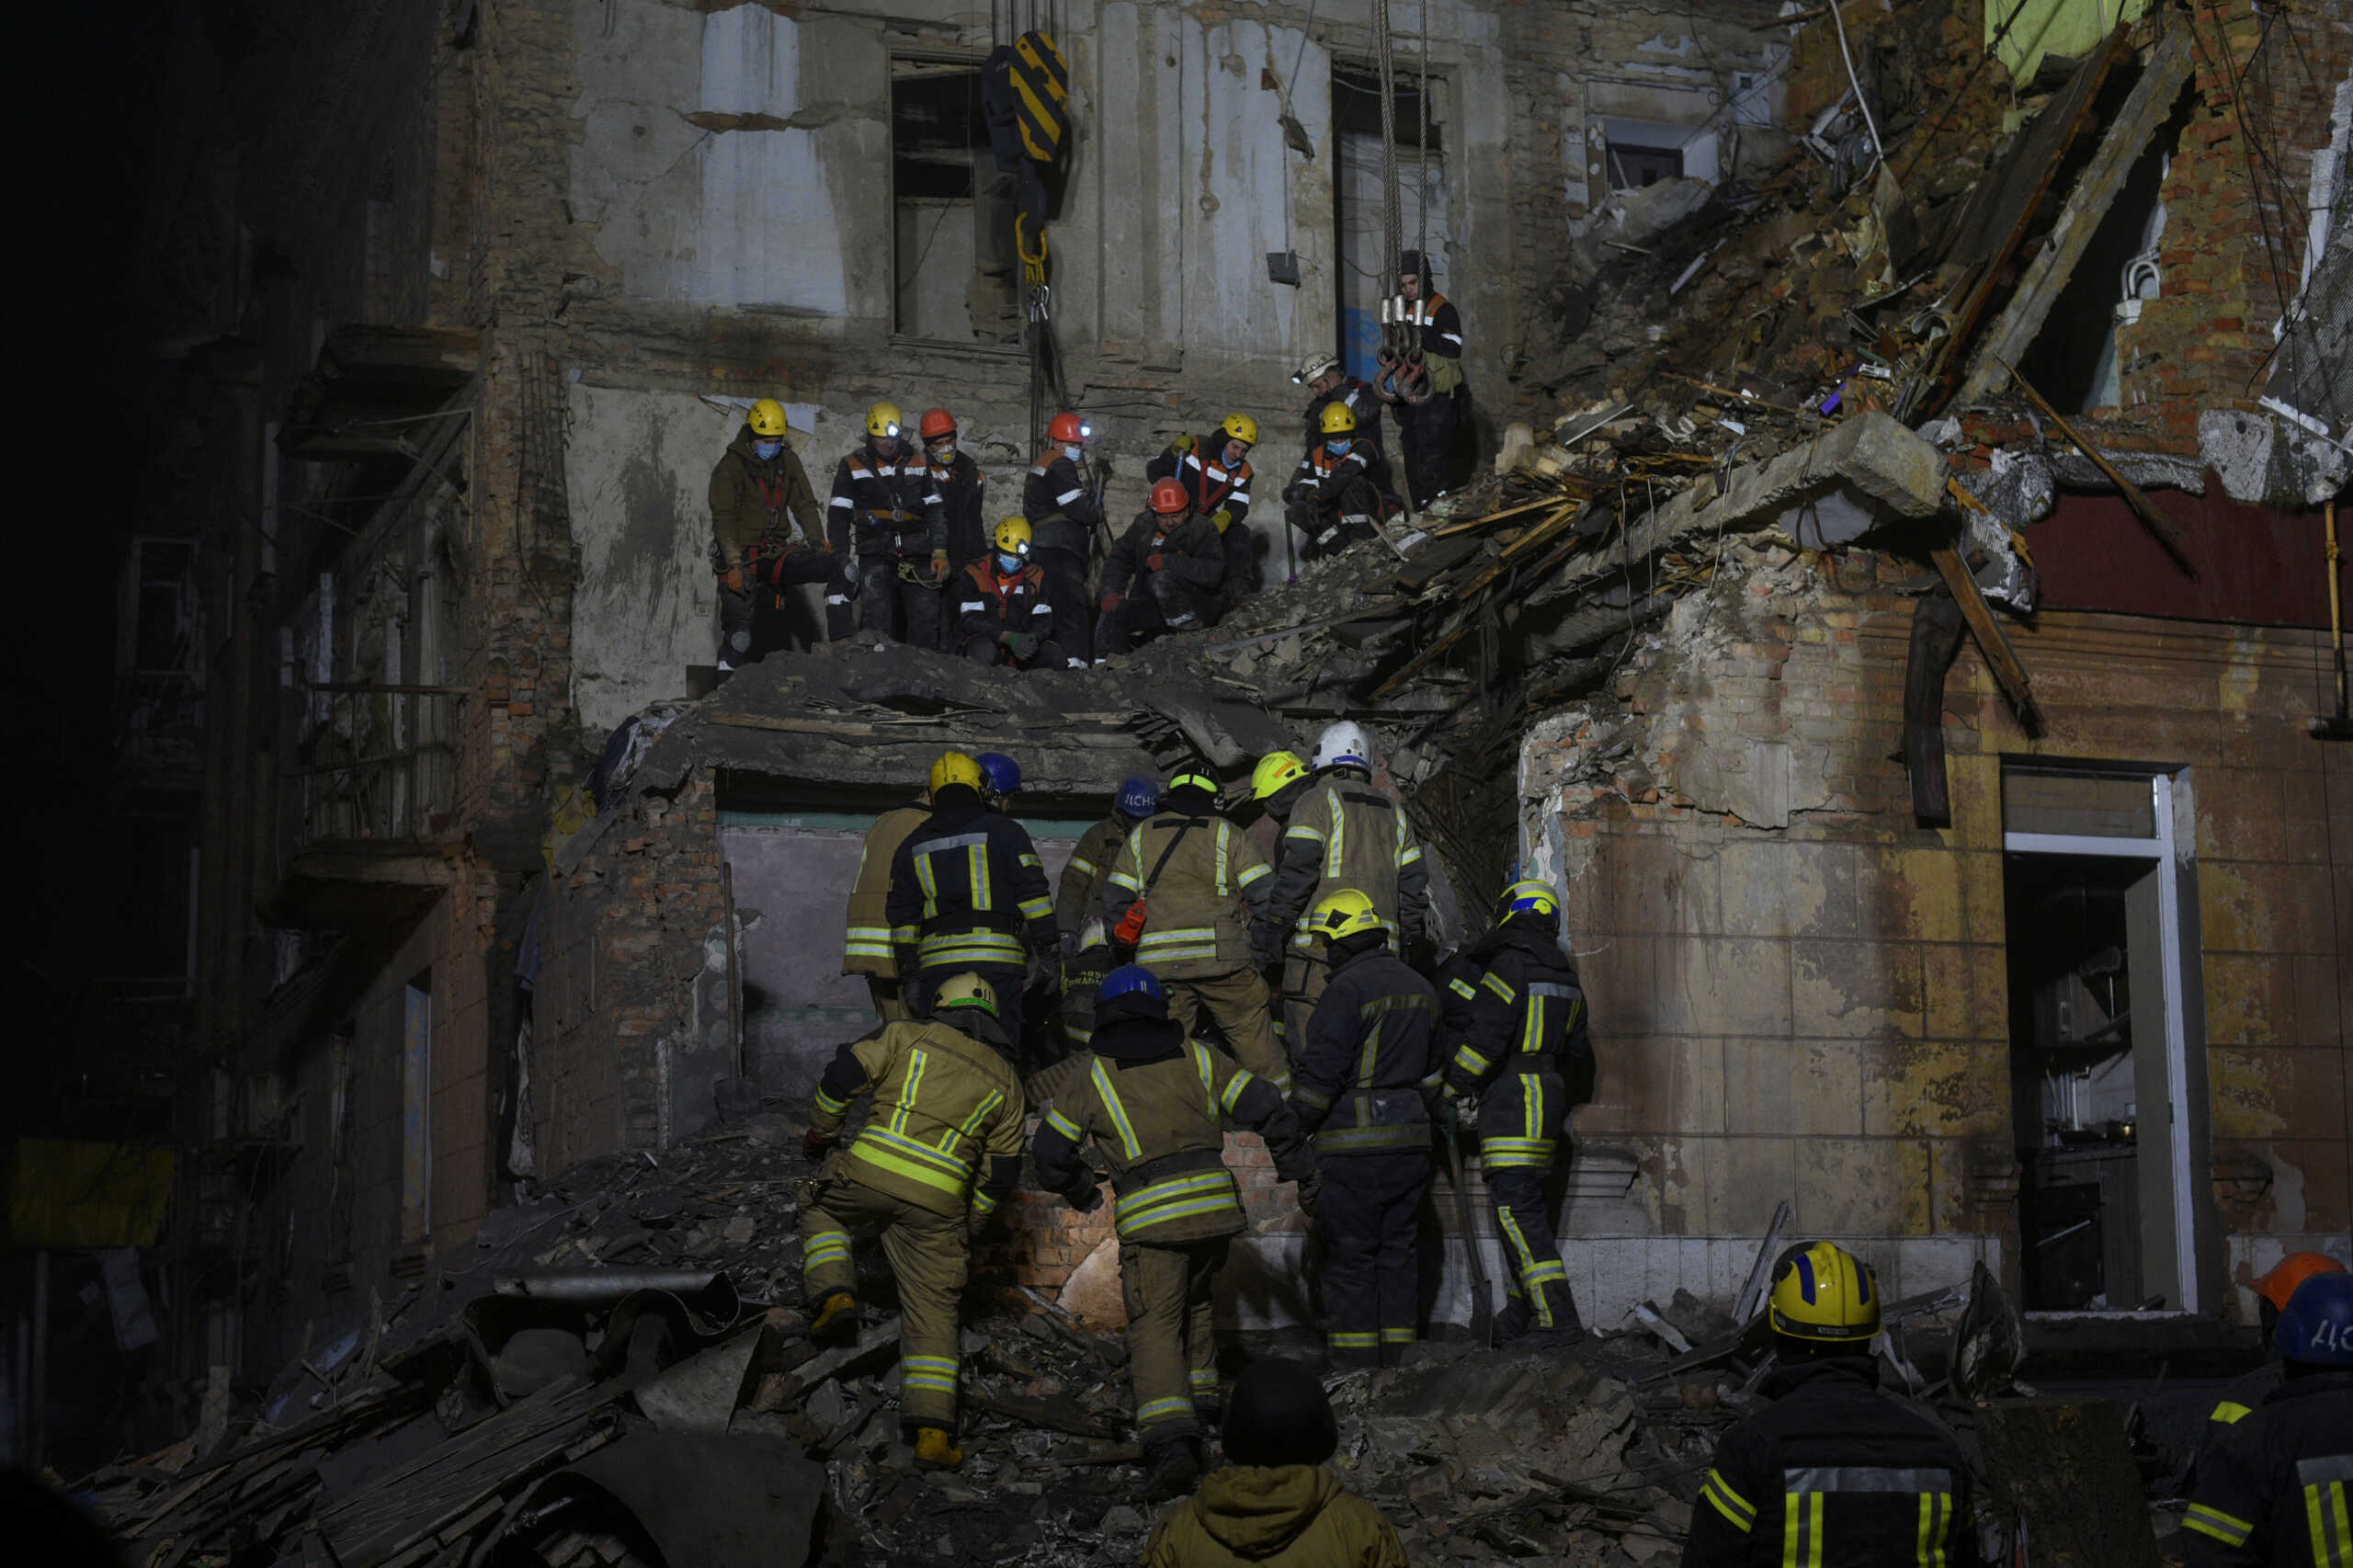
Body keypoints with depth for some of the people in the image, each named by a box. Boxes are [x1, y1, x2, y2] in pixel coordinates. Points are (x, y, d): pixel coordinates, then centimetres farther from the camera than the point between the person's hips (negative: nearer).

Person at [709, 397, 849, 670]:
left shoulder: (788, 461, 9)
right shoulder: (731, 466, -7)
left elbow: (804, 504, 10)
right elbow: (723, 518, -13)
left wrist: (816, 540, -9)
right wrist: (734, 564, -24)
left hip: (777, 552, 5)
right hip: (742, 554, -5)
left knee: (840, 564, -15)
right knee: (739, 632, -15)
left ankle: (840, 643, -20)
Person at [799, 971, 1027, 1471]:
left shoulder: (908, 1036, 12)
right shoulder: (1006, 1082, 18)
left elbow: (843, 1075, 6)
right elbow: (1002, 1170, 18)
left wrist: (821, 1131, 21)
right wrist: (968, 1228, 28)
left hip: (871, 1170, -1)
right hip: (938, 1201, 1)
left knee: (821, 1209, 32)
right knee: (932, 1309, 9)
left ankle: (835, 1295, 7)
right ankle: (932, 1430, -1)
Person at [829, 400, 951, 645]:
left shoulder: (918, 463, 12)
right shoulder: (852, 467, 6)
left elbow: (936, 510, 13)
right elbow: (839, 516, 5)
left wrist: (940, 552, 3)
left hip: (917, 556, 2)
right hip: (875, 556, -2)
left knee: (926, 620, -2)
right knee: (877, 621, -15)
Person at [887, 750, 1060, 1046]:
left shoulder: (912, 846, 18)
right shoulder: (1003, 830, 7)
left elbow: (902, 918, 16)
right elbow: (1033, 895, -1)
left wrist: (910, 975, 18)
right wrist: (1048, 953, 2)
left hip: (936, 962, 3)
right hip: (996, 960, -3)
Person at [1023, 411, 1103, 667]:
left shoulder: (1041, 465, 24)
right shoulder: (1060, 466, -8)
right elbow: (1081, 509, -17)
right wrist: (1098, 509, 5)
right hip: (1059, 550, -11)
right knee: (1072, 607, -18)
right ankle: (1074, 661, -27)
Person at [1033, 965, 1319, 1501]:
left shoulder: (1092, 1073, 8)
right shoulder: (1195, 1056, 13)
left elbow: (1050, 1151, 12)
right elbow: (1266, 1108, 7)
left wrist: (1079, 1193, 31)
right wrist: (1302, 1172, 17)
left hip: (1148, 1215, -3)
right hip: (1215, 1201, 3)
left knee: (1155, 1325, -6)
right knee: (1194, 1301, 28)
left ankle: (1170, 1434, -23)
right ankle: (1200, 1393, 32)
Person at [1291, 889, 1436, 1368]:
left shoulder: (1348, 989, -12)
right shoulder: (1419, 988, 14)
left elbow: (1321, 1073, -15)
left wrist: (1290, 1132, -5)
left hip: (1356, 1145, -7)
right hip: (1411, 1139, 7)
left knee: (1349, 1256, -2)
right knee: (1397, 1250, 12)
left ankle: (1353, 1365, -1)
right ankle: (1395, 1358, 13)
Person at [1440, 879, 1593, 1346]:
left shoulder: (1510, 965, -11)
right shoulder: (1566, 978, 17)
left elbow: (1486, 1036, -17)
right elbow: (1577, 1053, 22)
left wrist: (1458, 1087, -6)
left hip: (1511, 1100, -9)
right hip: (1548, 1097, 9)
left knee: (1518, 1210, -12)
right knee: (1526, 1208, 16)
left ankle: (1558, 1320, -19)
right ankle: (1524, 1315, 22)